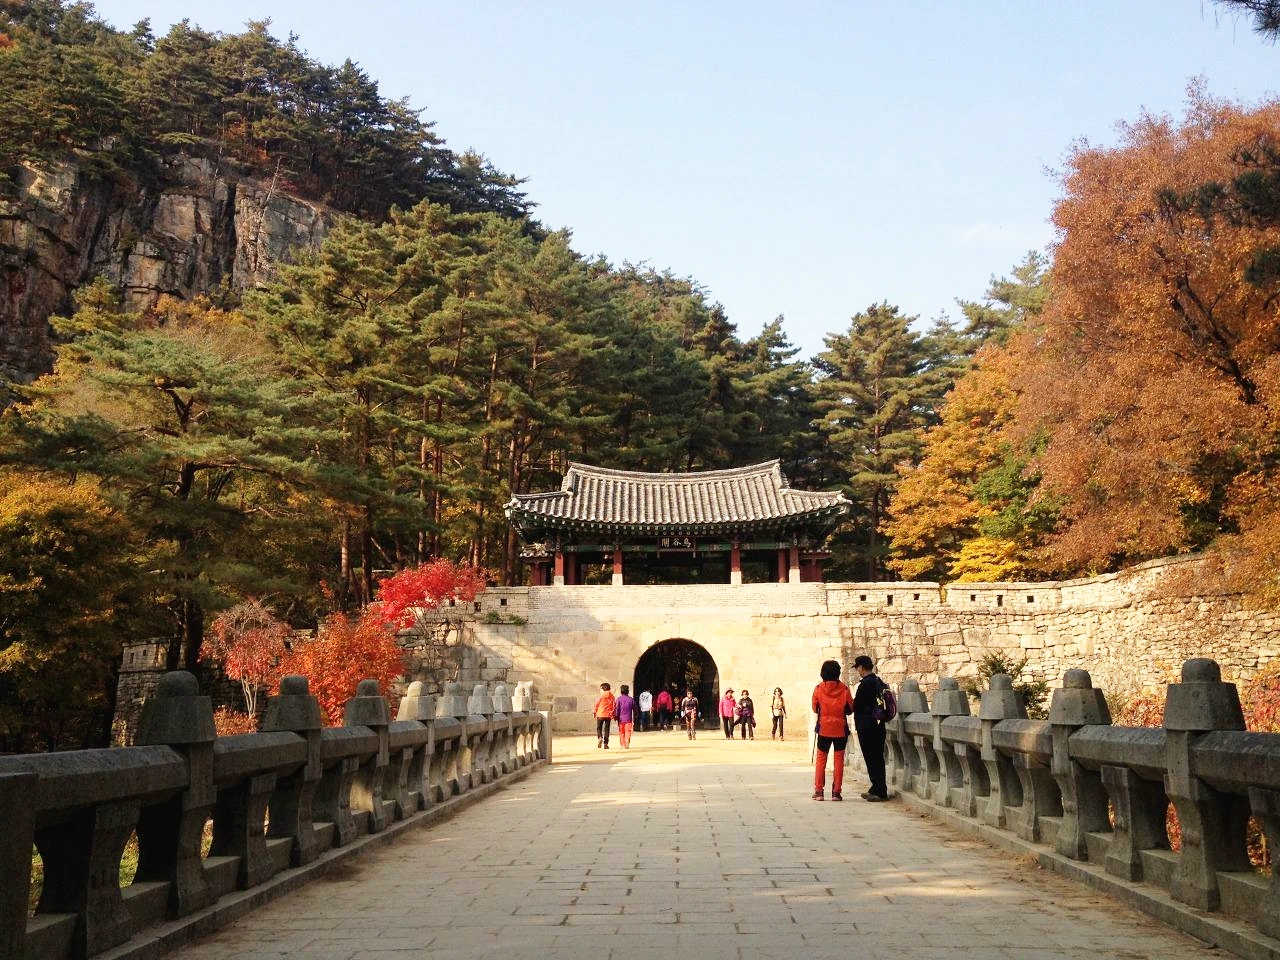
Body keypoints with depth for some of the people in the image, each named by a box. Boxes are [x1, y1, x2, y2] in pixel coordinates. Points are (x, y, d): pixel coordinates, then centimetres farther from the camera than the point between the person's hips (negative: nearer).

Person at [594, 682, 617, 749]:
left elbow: (596, 705, -2)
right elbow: (614, 706, 4)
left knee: (599, 728, 10)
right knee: (606, 729, 8)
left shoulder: (600, 696, -4)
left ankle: (600, 737, -17)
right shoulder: (612, 697, 4)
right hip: (608, 715, 2)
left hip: (600, 714, -2)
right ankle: (605, 743, 4)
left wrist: (594, 712, 11)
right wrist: (613, 714, 11)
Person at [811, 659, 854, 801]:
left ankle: (818, 791, 5)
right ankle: (836, 792, 4)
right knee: (839, 759, 5)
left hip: (824, 728, 0)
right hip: (840, 729, 0)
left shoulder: (819, 689, -6)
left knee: (821, 758, 9)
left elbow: (815, 708, 2)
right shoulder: (844, 689, -7)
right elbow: (850, 709, 2)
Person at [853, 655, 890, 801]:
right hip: (878, 726, 9)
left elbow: (856, 706, -14)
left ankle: (879, 791, -4)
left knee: (872, 760, -4)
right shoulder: (879, 682, 10)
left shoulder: (865, 684, -17)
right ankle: (878, 790, 21)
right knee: (878, 759, 14)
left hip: (866, 727, -9)